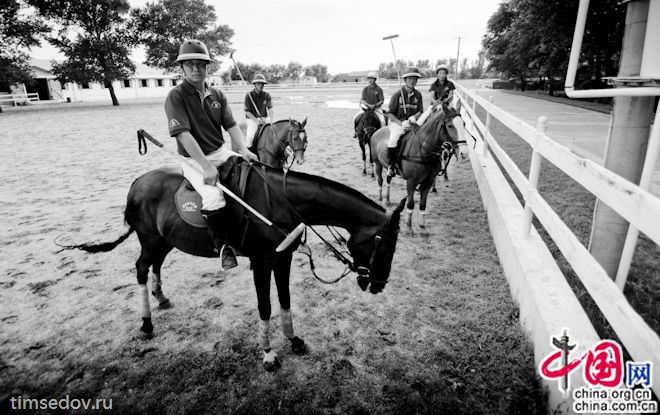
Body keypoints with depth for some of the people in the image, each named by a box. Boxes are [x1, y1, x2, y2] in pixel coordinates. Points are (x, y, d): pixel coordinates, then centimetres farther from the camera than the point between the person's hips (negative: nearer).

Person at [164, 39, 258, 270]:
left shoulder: (217, 95, 9)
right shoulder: (176, 97, -9)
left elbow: (231, 125, 4)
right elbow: (184, 134, -20)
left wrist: (243, 150, -15)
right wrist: (206, 166, -28)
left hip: (222, 151, 6)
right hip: (194, 159, -6)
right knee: (214, 197, -31)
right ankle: (222, 246, -9)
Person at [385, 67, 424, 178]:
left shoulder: (418, 94, 7)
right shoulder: (397, 94, -6)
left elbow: (420, 111, 10)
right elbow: (390, 113, -6)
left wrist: (414, 117, -13)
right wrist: (401, 123, -18)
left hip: (412, 123, 4)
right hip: (397, 123, -4)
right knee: (393, 139, -32)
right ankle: (392, 165, -16)